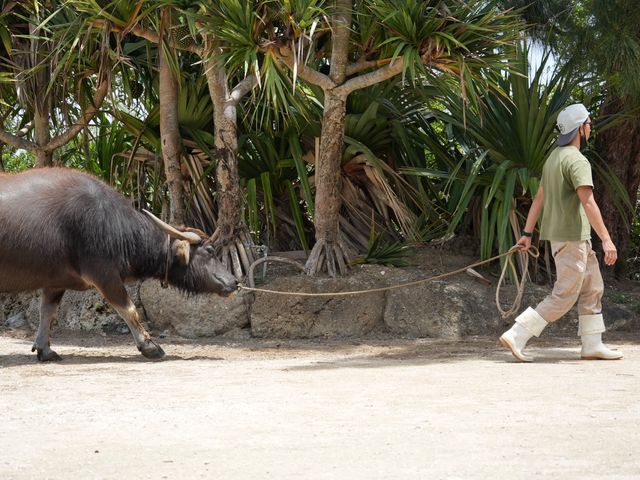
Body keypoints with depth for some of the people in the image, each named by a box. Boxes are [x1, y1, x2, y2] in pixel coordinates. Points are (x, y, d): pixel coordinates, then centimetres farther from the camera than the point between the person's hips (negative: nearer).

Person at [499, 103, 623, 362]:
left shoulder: (554, 157, 13)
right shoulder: (577, 160, -17)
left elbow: (538, 198, 16)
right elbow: (588, 202, -25)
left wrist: (527, 233, 18)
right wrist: (606, 239, -27)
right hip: (572, 237, -10)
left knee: (592, 288, 14)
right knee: (565, 295, -7)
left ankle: (592, 346, 16)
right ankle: (517, 336, -10)